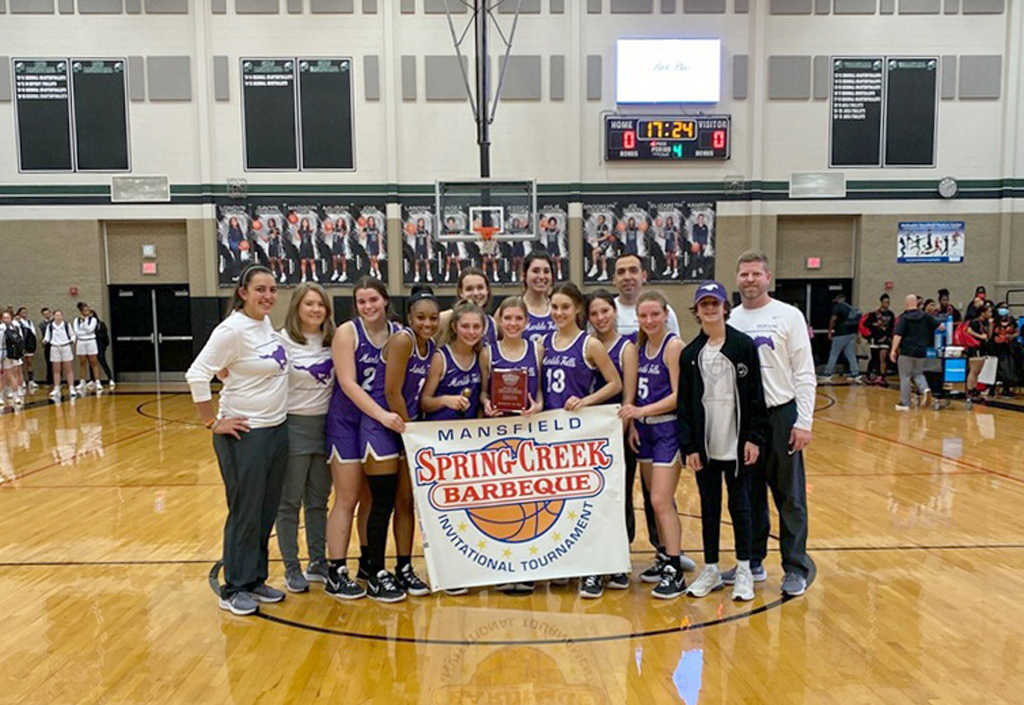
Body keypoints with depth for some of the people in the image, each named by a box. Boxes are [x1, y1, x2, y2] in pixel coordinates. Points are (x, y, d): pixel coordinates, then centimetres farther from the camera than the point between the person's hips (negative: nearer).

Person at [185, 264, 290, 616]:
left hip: (277, 431, 8)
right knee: (245, 514, 3)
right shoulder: (232, 329, -17)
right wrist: (213, 422, -17)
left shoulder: (266, 323, 7)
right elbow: (196, 375, -21)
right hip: (245, 435, -8)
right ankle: (235, 589, 18)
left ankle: (256, 580, 29)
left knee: (267, 512, 15)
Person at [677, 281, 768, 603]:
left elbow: (755, 395, -4)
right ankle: (711, 569, 24)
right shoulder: (690, 353, 3)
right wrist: (689, 446, -2)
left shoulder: (744, 346, -3)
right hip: (705, 444, 2)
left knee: (739, 505, 8)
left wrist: (754, 437, -9)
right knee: (709, 507, 11)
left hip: (737, 443, -2)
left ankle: (744, 570, 22)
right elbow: (684, 403, 3)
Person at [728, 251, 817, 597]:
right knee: (748, 493, 13)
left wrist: (804, 421, -11)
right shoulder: (730, 320, 6)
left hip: (780, 414, -4)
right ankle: (753, 562, 25)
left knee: (789, 494, 3)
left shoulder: (789, 316, -3)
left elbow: (804, 374, -5)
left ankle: (797, 568, 14)